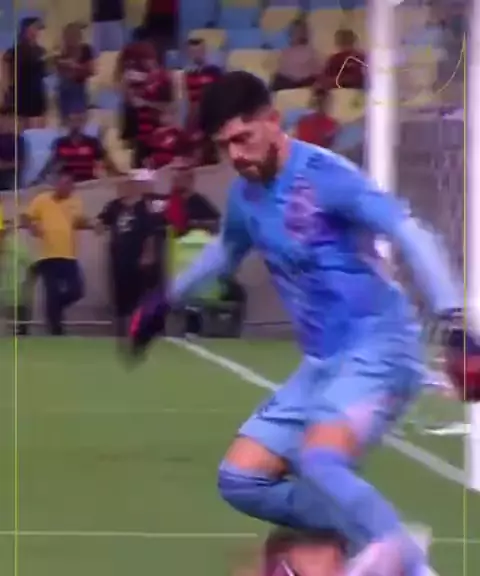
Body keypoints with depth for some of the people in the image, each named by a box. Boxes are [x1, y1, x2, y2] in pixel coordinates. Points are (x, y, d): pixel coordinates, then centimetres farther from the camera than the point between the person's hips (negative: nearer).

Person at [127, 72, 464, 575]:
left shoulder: (322, 175, -17)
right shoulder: (245, 194, 8)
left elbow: (408, 233, -26)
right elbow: (227, 250, 32)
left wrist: (452, 315, -37)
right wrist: (167, 299, 42)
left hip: (378, 349, -9)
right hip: (322, 364, 9)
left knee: (319, 463, -33)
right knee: (241, 479, 4)